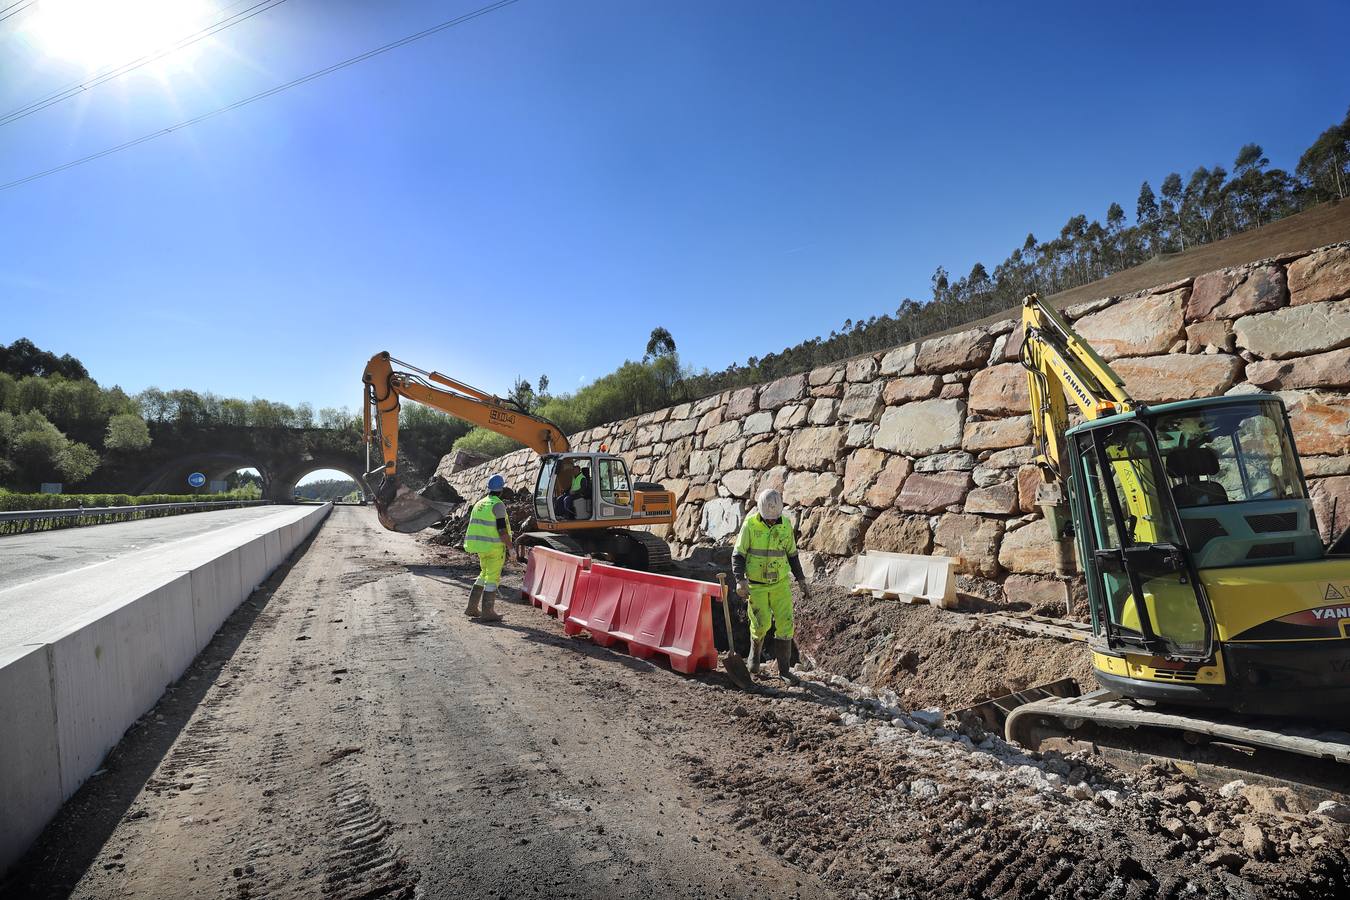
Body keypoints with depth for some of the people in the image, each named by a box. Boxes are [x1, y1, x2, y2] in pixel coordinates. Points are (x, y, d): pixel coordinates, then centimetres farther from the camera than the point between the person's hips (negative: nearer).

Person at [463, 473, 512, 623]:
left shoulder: (479, 504, 12)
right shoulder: (498, 505, -13)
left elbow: (473, 528, 17)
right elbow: (501, 529, -18)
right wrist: (510, 546, -10)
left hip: (480, 546, 8)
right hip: (495, 547, -8)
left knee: (484, 574, 20)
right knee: (493, 578, 0)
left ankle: (472, 608, 21)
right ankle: (487, 612, 4)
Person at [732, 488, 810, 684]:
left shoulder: (786, 525, -1)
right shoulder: (750, 524, -11)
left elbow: (791, 553, 12)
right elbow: (738, 554, -9)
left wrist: (800, 577, 11)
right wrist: (740, 580, -21)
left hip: (780, 583, 3)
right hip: (756, 584, -3)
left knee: (785, 624, -2)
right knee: (761, 623, -6)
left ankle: (784, 669, 9)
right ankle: (755, 651, 27)